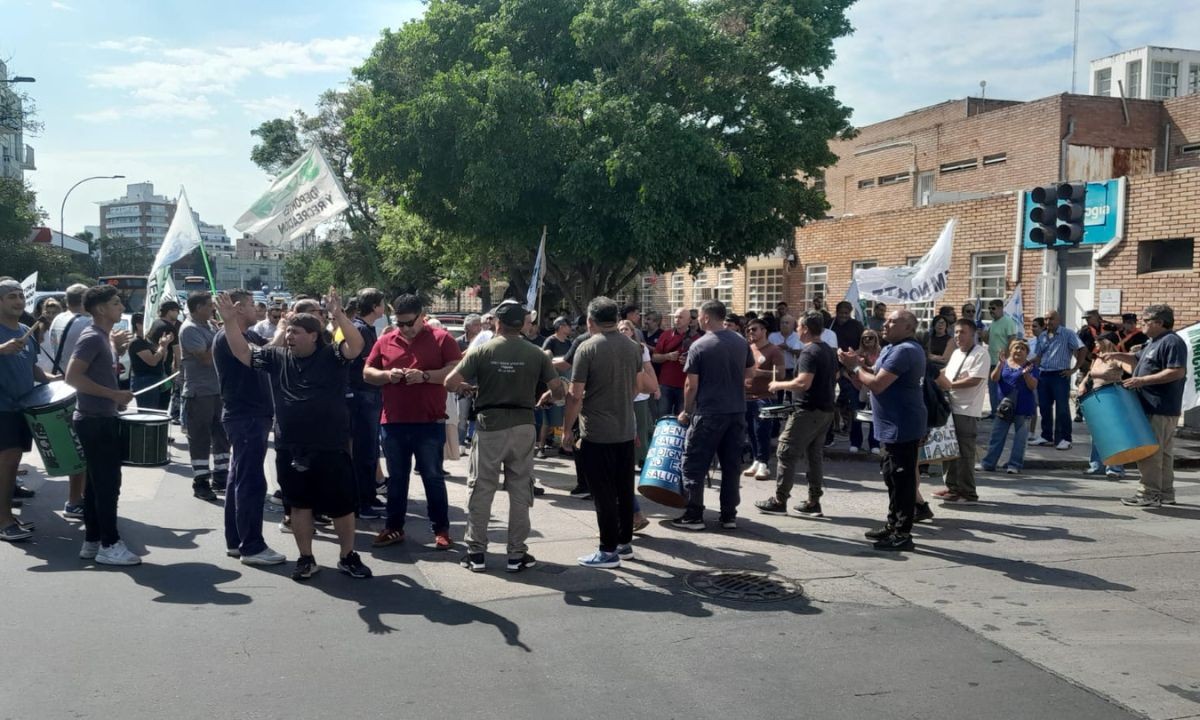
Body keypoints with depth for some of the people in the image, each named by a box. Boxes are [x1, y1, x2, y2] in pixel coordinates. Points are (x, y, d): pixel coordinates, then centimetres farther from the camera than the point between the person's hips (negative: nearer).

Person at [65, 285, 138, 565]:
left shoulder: (102, 337, 14)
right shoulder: (92, 337, -16)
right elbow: (73, 376, -24)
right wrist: (114, 394, -22)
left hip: (101, 418, 10)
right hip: (96, 420, -10)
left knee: (97, 482, 12)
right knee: (108, 483, -7)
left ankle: (92, 542, 18)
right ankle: (109, 545, -2)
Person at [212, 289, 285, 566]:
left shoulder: (249, 335, 15)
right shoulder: (227, 337, -15)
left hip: (249, 416, 10)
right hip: (246, 417, -10)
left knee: (239, 479, 13)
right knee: (251, 482, -8)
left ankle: (235, 542, 21)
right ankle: (252, 547, -5)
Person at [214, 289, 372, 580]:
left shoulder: (331, 355, -6)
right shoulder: (277, 356, 6)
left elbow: (357, 345, -23)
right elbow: (242, 352, 3)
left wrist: (338, 315, -35)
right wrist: (230, 320, -8)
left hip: (330, 448, -3)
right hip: (290, 449, 4)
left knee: (341, 505, 7)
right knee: (300, 504, 13)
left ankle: (347, 557, 24)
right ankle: (306, 559, 26)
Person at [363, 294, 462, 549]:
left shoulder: (442, 339, -2)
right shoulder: (385, 342, 8)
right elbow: (367, 373, 12)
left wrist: (425, 376, -20)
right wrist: (388, 375, -9)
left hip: (430, 423, -3)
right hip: (394, 423, 4)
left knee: (433, 477, 3)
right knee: (396, 478, 12)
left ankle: (441, 529, 12)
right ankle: (394, 527, 21)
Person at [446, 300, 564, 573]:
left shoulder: (481, 351, -5)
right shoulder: (536, 354, -2)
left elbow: (450, 383, -8)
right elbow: (558, 390, -1)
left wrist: (470, 386, 12)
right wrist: (545, 397, 21)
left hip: (490, 427, -1)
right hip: (522, 427, 1)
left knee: (480, 490, 8)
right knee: (520, 491, 8)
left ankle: (476, 552, 12)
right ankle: (517, 554, 12)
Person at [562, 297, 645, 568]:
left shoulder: (587, 348, -13)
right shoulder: (632, 347, 5)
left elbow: (576, 395, -14)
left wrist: (567, 428, -4)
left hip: (597, 433, -6)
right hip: (626, 431, 6)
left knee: (604, 493, 0)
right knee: (625, 489, 15)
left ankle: (609, 551, 6)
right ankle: (625, 543, 25)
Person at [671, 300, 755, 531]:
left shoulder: (699, 347, -10)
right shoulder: (741, 342, 4)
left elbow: (691, 386, -9)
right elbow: (750, 373, 14)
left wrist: (686, 412, 4)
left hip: (709, 414, -5)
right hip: (737, 412, 5)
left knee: (694, 465, 4)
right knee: (731, 465, 11)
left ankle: (694, 516, 4)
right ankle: (729, 515, 14)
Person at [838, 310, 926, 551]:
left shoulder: (904, 350, -19)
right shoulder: (895, 348, 16)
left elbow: (877, 384, -24)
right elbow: (874, 378, 15)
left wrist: (855, 367, -9)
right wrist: (857, 365, -3)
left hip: (901, 427, -11)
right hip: (894, 426, 11)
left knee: (901, 479, -5)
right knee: (894, 478, 18)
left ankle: (903, 534, 0)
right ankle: (893, 525, 29)